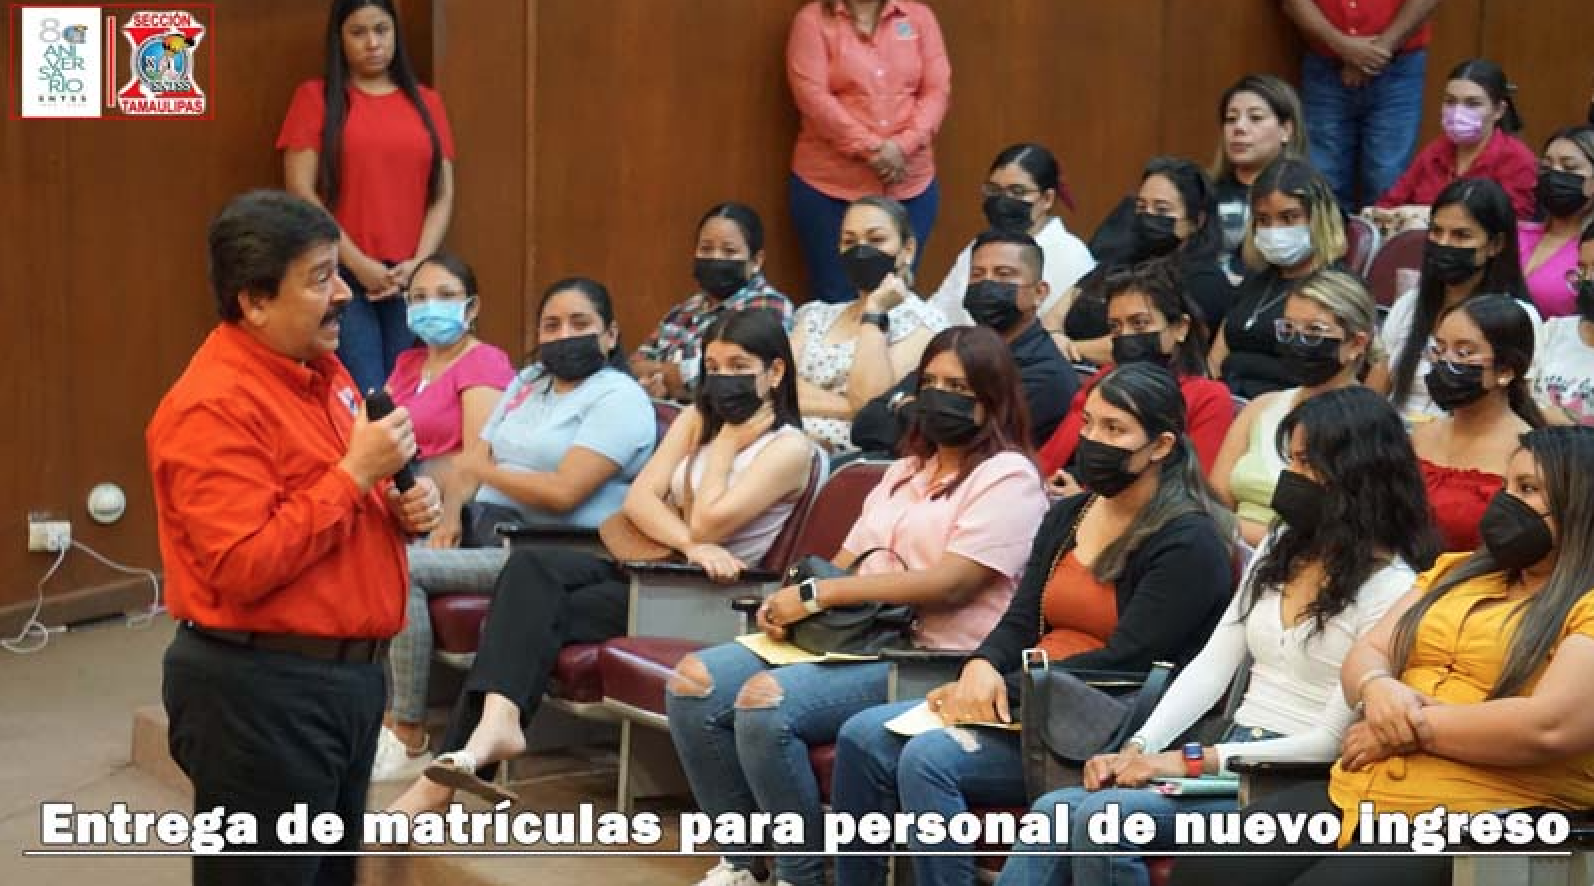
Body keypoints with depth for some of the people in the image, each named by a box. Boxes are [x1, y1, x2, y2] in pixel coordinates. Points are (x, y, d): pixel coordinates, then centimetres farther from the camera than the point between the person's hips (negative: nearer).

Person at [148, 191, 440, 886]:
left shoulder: (322, 372, 11)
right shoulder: (213, 407, -19)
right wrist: (355, 473, -21)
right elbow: (245, 568, -26)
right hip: (259, 690, -10)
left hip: (348, 673, 10)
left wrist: (406, 504, 4)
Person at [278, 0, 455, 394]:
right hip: (341, 276, -3)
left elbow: (443, 195, 10)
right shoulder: (315, 97, 4)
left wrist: (418, 264, -5)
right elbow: (301, 193, -3)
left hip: (412, 280, 3)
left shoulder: (426, 102, 14)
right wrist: (357, 263, -9)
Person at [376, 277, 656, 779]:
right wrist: (453, 512, -7)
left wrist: (486, 471, -4)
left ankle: (409, 741, -16)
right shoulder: (528, 382, 19)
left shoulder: (618, 398, -7)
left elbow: (562, 492, -18)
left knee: (404, 570, -23)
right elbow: (474, 457, 14)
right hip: (484, 529, 8)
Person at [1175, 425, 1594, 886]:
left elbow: (1551, 727, -19)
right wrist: (1377, 688, -9)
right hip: (1356, 794, 7)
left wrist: (1413, 728, -11)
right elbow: (1365, 654, 17)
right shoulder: (1456, 571, 21)